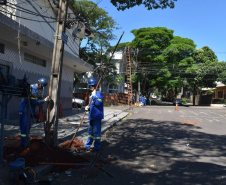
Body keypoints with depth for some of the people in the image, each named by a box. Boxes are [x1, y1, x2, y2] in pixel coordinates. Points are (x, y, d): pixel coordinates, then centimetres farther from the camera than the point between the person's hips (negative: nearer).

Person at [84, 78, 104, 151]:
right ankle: (88, 145, 27)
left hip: (97, 116, -9)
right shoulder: (91, 95, 16)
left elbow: (98, 103, -24)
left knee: (96, 131, -4)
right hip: (91, 116, 9)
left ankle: (97, 147, 6)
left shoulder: (99, 93, -9)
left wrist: (94, 95, -18)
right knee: (90, 131, 16)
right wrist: (87, 108, 5)